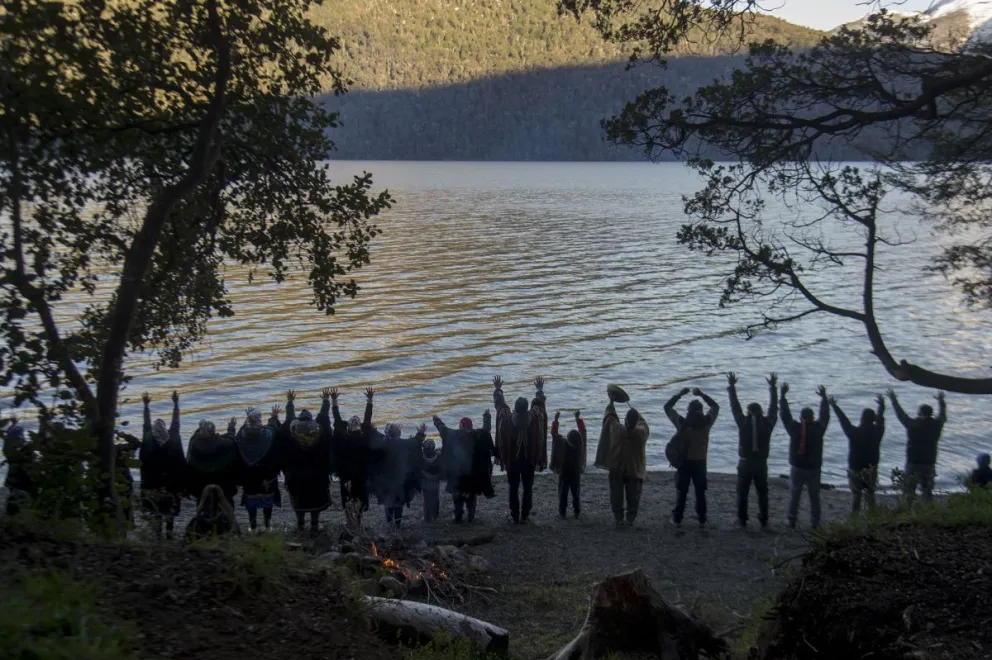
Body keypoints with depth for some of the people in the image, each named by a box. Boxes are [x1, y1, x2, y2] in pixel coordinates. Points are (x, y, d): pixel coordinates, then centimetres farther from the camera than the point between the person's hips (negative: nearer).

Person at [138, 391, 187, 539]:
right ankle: (169, 532, 4)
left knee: (155, 509, 5)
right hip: (171, 481, 0)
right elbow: (176, 423, 3)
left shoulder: (148, 439, -6)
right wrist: (175, 404, 11)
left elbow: (146, 424, 6)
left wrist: (146, 405, 16)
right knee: (170, 509, 10)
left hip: (153, 481, 0)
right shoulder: (173, 438, -8)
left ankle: (158, 533, -2)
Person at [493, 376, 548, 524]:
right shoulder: (533, 417, -11)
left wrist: (497, 389, 16)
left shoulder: (508, 418, -13)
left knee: (514, 488, 7)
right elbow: (540, 404, 6)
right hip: (529, 459, 1)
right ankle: (525, 515, 10)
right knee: (528, 488, 9)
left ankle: (515, 516, 8)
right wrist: (540, 390, 22)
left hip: (512, 459, -1)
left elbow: (500, 404, 1)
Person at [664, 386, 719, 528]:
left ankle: (677, 519, 8)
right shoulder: (706, 422, -9)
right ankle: (701, 519, 15)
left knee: (681, 492, 7)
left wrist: (679, 394, 2)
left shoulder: (682, 423, -14)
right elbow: (715, 407, 9)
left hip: (684, 462, -1)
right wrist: (702, 394, 9)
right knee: (700, 492, 12)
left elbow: (667, 407, -2)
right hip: (700, 462, 1)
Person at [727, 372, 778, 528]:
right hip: (761, 463, 2)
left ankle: (742, 519, 8)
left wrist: (732, 387, 2)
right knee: (762, 492, 14)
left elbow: (735, 407, -4)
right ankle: (764, 520, 18)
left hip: (745, 462, -2)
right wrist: (773, 387, 12)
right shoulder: (767, 423, -6)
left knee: (742, 493, 7)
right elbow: (773, 408, 5)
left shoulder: (743, 422, -11)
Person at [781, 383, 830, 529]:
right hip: (814, 469, 1)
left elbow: (785, 415, 1)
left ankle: (792, 521, 8)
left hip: (797, 468, -1)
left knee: (794, 495, 8)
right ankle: (815, 523, 13)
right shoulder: (818, 429, -8)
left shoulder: (794, 428, -11)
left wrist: (783, 395, 9)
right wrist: (824, 397, 19)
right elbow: (825, 415, 7)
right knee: (814, 496, 11)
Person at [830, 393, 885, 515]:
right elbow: (880, 418, 10)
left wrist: (834, 405, 5)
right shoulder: (877, 431, -8)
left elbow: (843, 420, -8)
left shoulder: (854, 432, -19)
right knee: (870, 495, 15)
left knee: (855, 496, 8)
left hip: (855, 470, -3)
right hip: (871, 470, 3)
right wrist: (882, 404, 29)